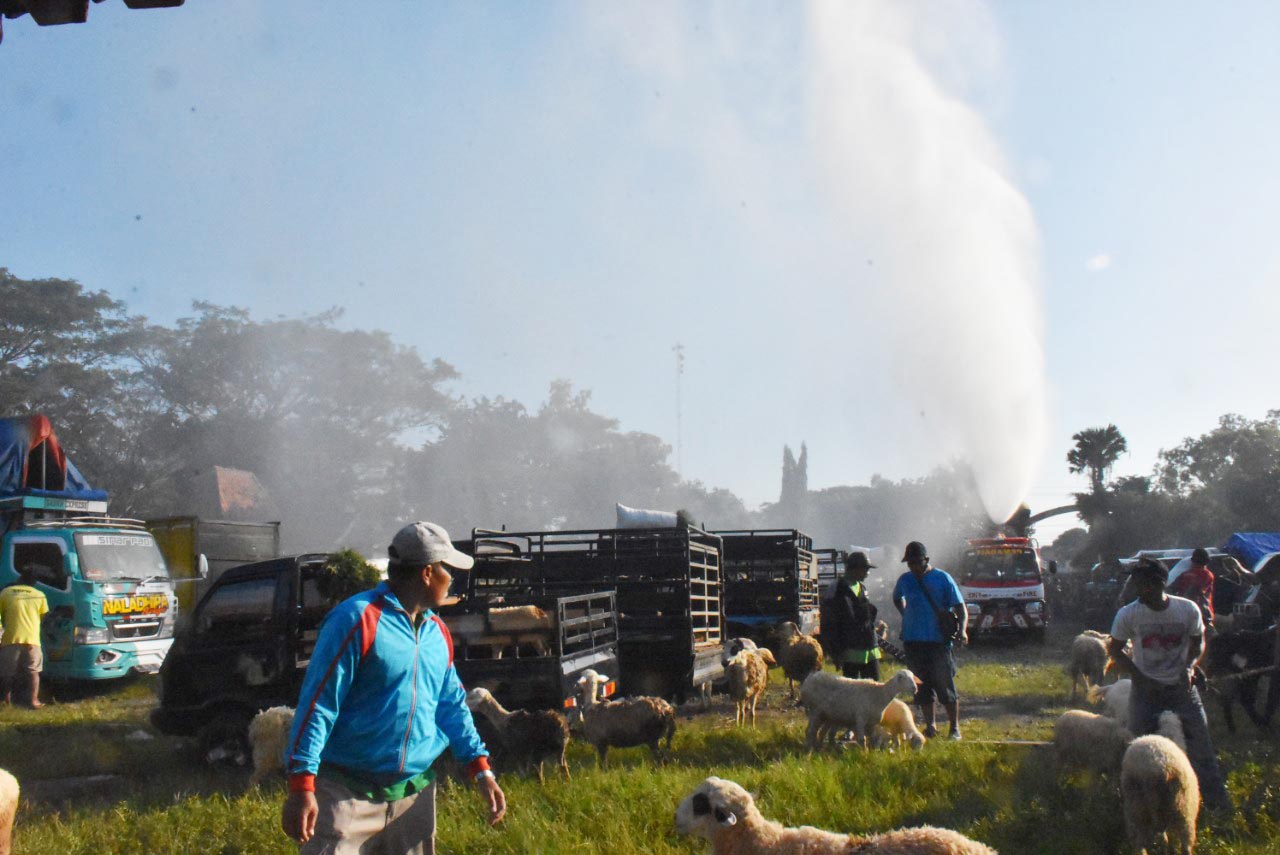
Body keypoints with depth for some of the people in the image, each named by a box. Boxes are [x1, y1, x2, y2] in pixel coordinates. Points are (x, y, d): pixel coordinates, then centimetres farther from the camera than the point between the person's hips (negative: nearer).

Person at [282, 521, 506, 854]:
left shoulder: (438, 633, 12)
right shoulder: (357, 618, -13)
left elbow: (452, 705, 19)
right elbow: (317, 704, -15)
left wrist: (481, 769, 9)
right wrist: (302, 785, -19)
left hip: (414, 795, 7)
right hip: (347, 794, -7)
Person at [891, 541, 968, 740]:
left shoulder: (943, 578, -4)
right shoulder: (905, 580, 9)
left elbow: (959, 606, -6)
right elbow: (897, 599, 30)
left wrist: (962, 630, -22)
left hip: (939, 641, -4)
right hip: (913, 641, 4)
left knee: (946, 686, -2)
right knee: (922, 689, 8)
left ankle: (955, 727, 7)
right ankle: (930, 726, 16)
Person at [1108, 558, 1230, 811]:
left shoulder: (1188, 610, -11)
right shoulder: (1128, 615, -13)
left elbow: (1198, 642, 7)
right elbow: (1115, 650, 0)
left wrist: (1189, 666, -11)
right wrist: (1140, 678, -9)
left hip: (1180, 686, 0)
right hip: (1146, 687, 0)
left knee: (1199, 739, 0)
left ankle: (1217, 800, 12)